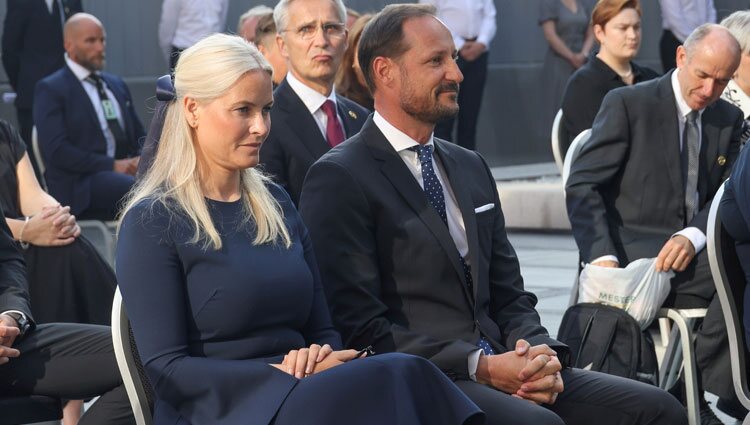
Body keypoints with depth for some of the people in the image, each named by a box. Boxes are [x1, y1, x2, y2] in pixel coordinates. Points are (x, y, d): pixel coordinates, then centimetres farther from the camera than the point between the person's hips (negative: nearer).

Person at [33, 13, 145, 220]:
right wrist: (112, 165, -17)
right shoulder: (50, 89, 1)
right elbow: (56, 150, -10)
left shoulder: (116, 85, 23)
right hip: (80, 183, -6)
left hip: (124, 171, 7)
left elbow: (140, 136, 23)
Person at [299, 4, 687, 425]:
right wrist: (480, 366, -17)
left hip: (499, 365, 7)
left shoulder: (472, 168, 19)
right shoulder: (339, 179, -5)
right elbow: (362, 326, -11)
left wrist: (541, 353, -2)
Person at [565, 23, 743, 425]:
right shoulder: (627, 104, -2)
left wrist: (692, 237, -15)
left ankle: (697, 392, -19)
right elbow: (582, 185, -7)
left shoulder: (729, 119, 14)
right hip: (633, 251, -5)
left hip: (691, 248, 5)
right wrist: (603, 256, -22)